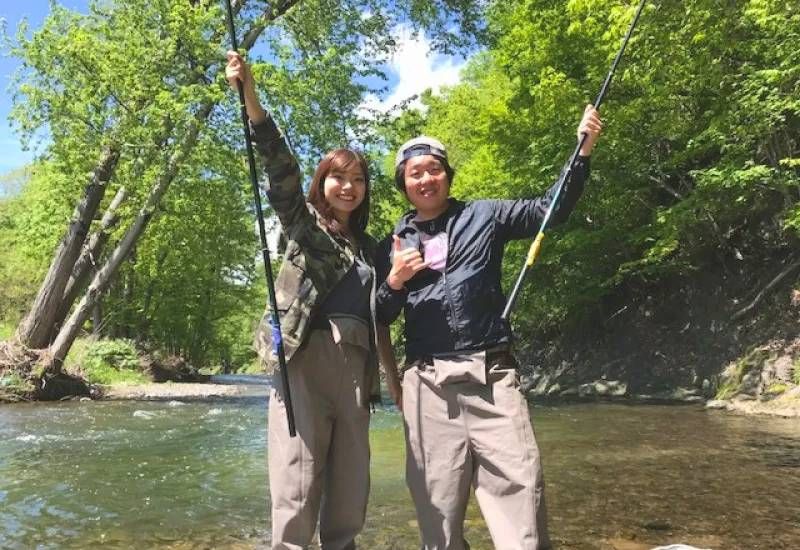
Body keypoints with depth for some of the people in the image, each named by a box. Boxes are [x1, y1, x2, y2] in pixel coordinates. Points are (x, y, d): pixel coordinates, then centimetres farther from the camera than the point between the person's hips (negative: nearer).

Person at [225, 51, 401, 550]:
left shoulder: (369, 246, 21)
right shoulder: (304, 222, 9)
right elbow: (280, 165, -6)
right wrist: (250, 95, -19)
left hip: (355, 363, 5)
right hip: (306, 355, -4)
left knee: (351, 485, 8)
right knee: (299, 481, -7)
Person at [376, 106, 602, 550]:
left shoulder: (483, 216, 11)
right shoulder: (393, 245, 14)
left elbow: (550, 208, 7)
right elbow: (379, 319, 14)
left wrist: (582, 151, -3)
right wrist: (394, 281, -5)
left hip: (490, 373, -1)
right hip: (427, 383, 2)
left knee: (520, 486, -7)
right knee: (437, 503, 6)